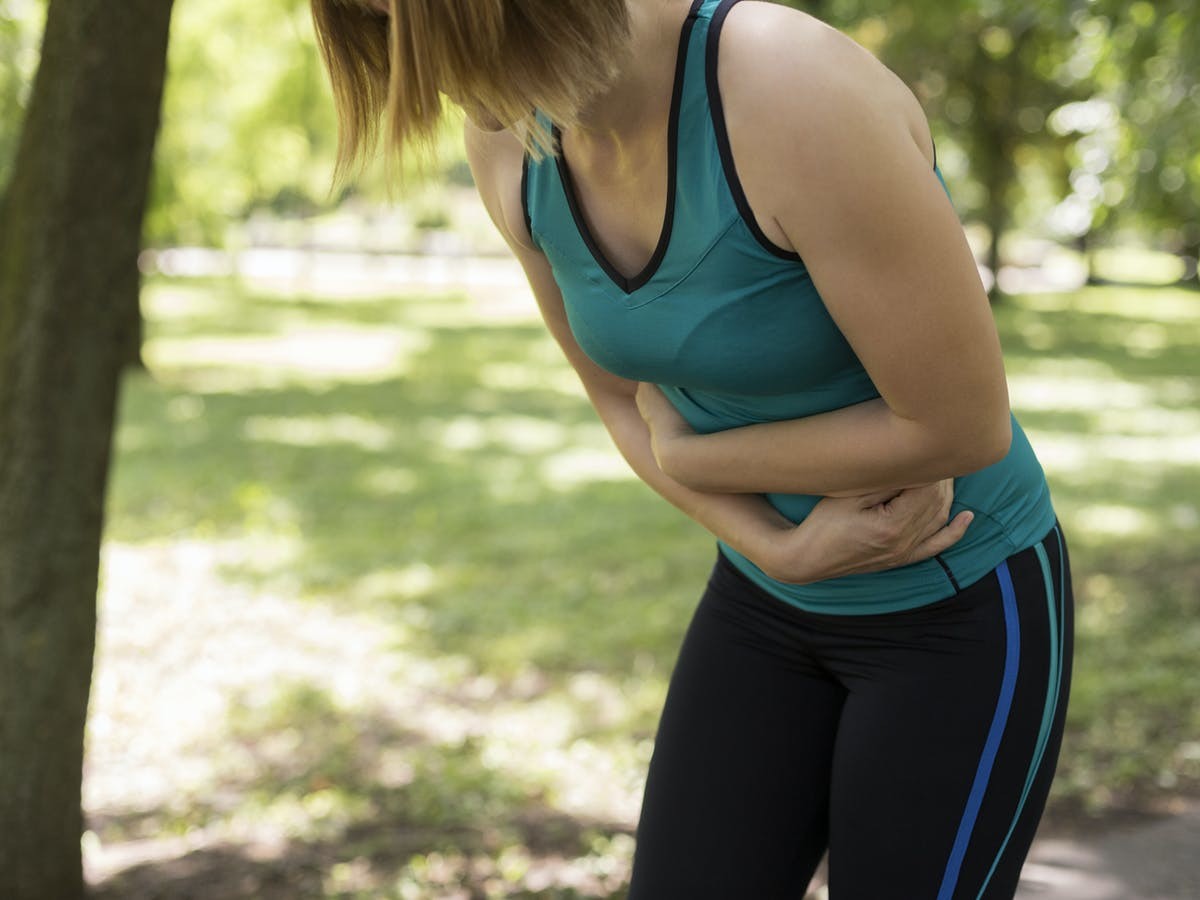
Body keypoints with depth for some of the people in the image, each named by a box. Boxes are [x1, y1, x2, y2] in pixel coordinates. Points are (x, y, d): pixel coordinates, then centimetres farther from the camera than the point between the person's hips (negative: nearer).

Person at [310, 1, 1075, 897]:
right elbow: (631, 398, 2)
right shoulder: (512, 139, -11)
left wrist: (688, 461, -14)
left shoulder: (798, 93, -33)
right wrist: (781, 550, -15)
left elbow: (961, 424, -27)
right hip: (772, 603, 6)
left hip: (960, 611, -5)